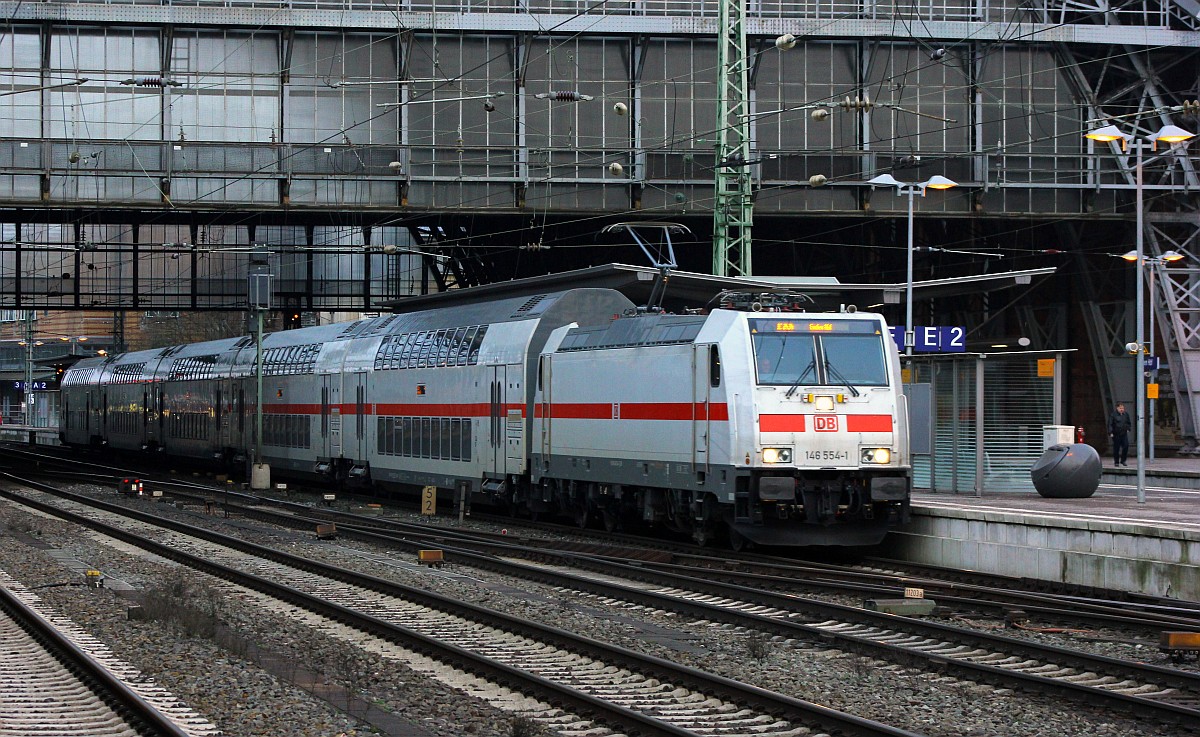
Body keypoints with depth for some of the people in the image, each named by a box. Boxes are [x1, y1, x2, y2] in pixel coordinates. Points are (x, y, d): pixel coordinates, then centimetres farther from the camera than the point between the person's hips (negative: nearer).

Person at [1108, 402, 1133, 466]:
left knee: (1126, 446, -7)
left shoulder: (1126, 414, 8)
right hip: (1116, 434, -3)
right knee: (1116, 448, 2)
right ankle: (1116, 462, 13)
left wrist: (1128, 429, 11)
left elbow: (1129, 423, 23)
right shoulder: (1114, 415, -5)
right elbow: (1110, 424, -5)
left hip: (1124, 434, 3)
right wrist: (1110, 432, -13)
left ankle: (1123, 460, 7)